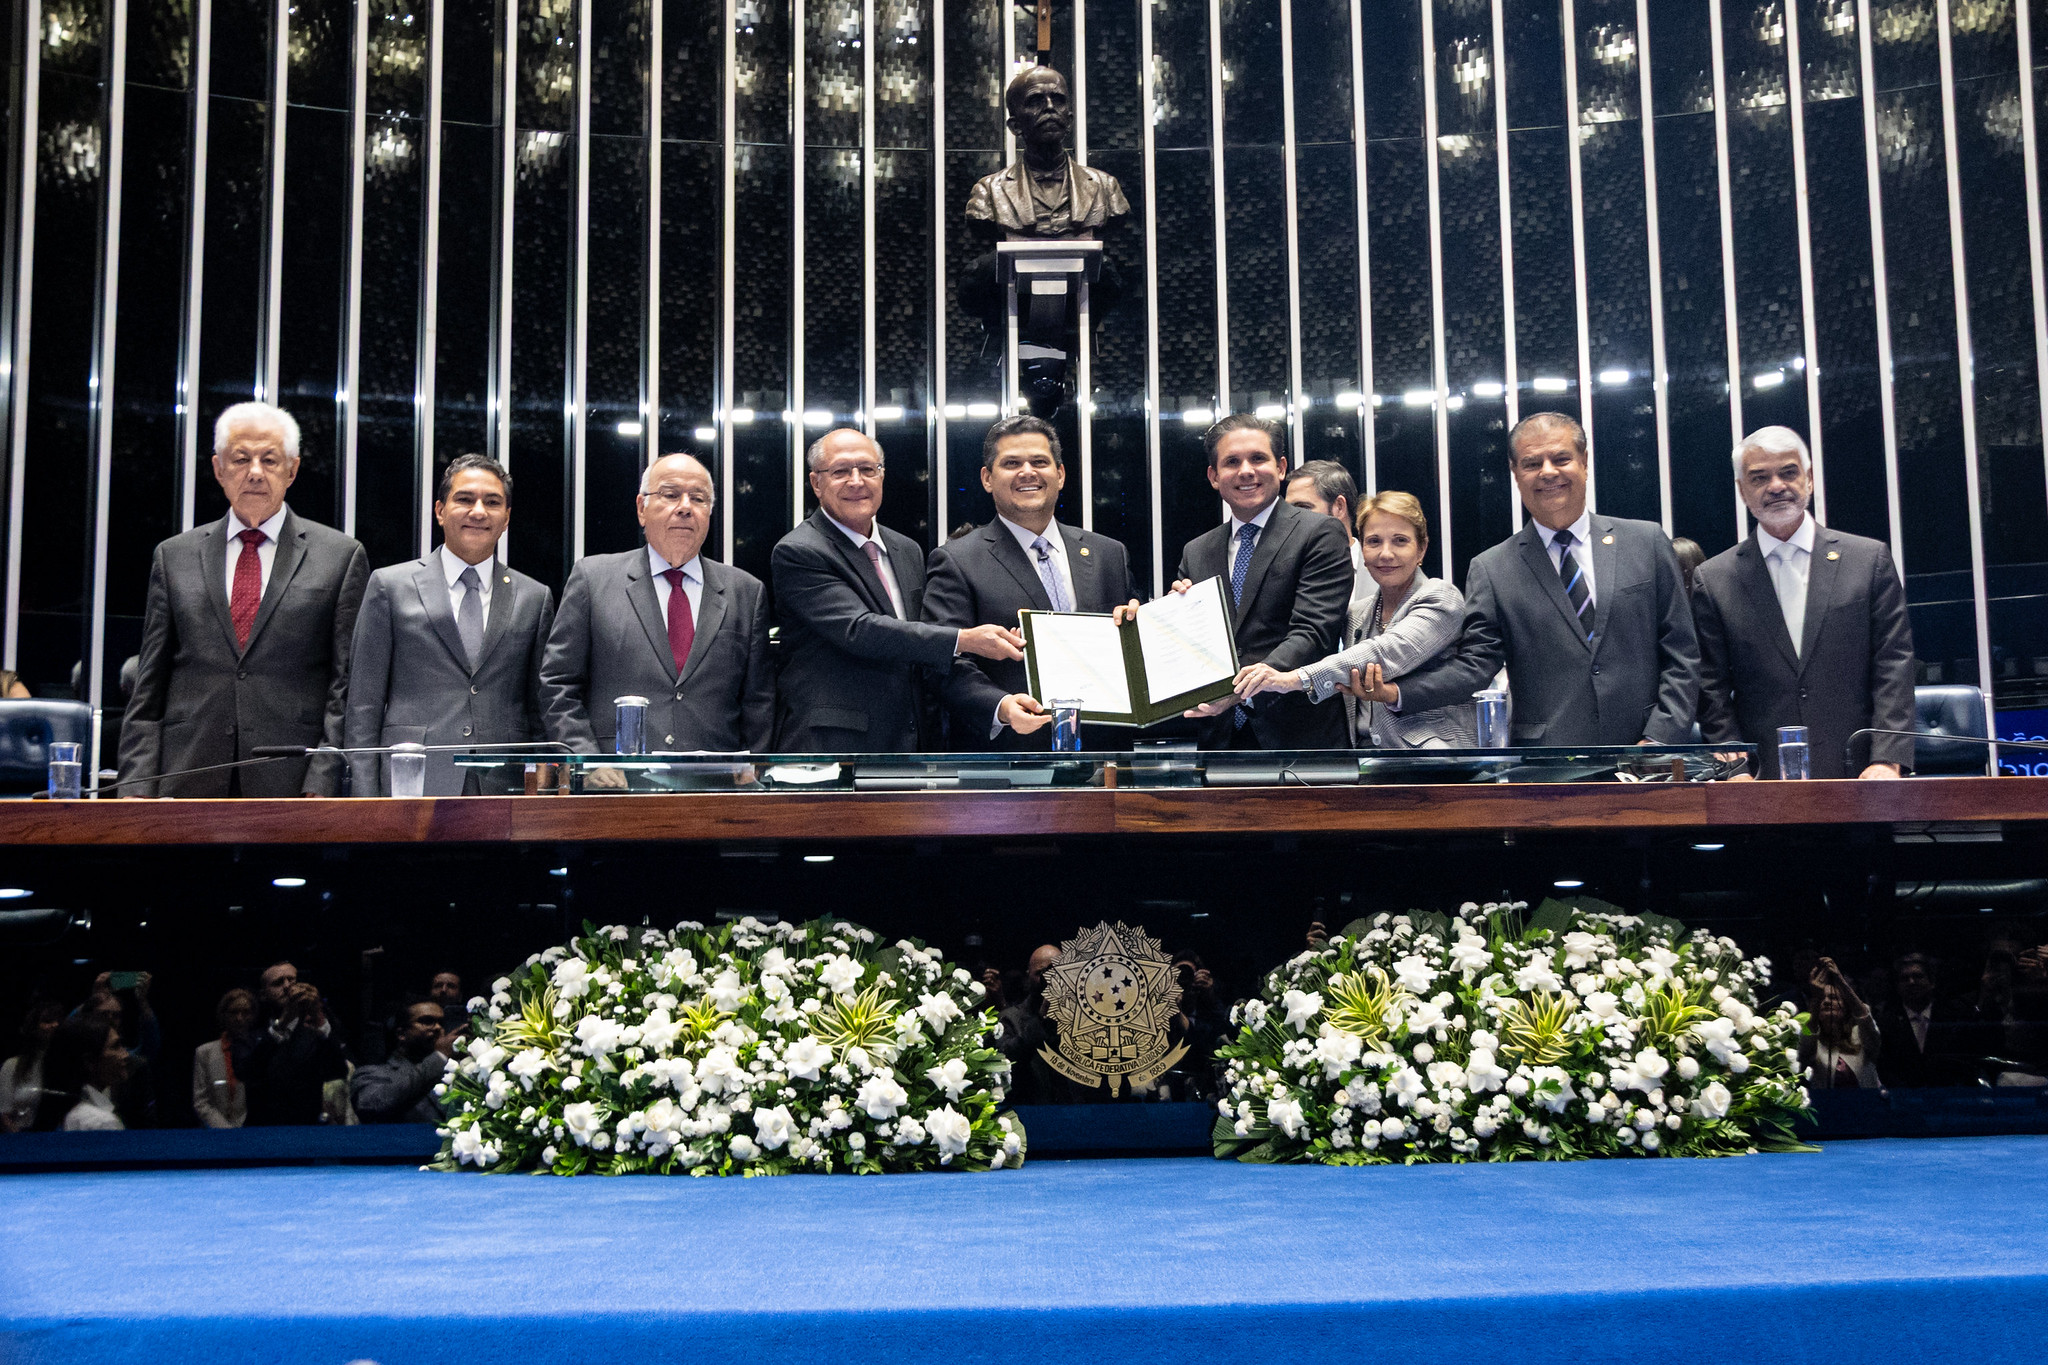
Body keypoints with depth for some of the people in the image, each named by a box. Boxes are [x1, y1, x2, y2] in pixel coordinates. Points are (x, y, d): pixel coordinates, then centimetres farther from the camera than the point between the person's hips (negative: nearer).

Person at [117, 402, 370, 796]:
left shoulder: (342, 557, 6)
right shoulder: (174, 556, 14)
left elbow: (346, 689, 1)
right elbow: (148, 692, 12)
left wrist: (321, 788, -8)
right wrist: (139, 789, 2)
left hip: (290, 787, -2)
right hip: (188, 785, 2)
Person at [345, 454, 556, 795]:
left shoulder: (535, 599, 13)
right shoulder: (390, 586, 7)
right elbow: (364, 706, 5)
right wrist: (366, 799, -3)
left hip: (505, 792, 2)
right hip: (412, 792, -1)